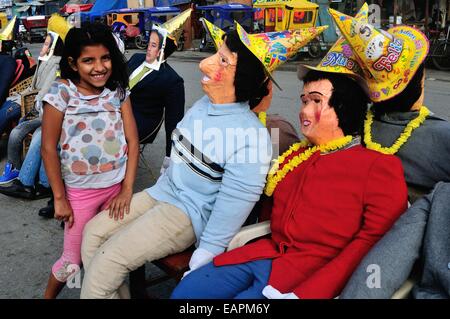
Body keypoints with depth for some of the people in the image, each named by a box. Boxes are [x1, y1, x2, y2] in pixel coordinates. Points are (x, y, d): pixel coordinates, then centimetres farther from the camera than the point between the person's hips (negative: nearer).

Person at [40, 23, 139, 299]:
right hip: (81, 191, -2)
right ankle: (48, 296, 38)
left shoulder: (118, 91, 0)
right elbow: (48, 148, -8)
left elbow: (133, 142, -1)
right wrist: (59, 198, -7)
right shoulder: (61, 93, -11)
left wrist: (127, 189, -8)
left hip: (118, 187, 3)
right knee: (73, 259, 9)